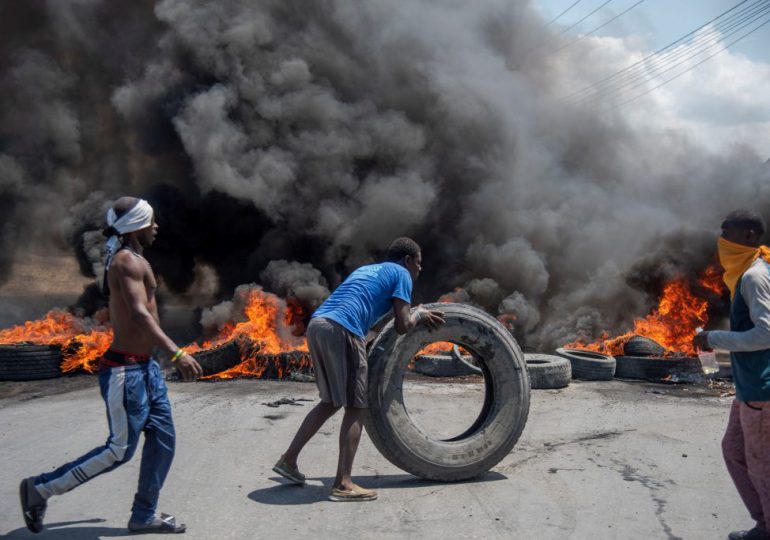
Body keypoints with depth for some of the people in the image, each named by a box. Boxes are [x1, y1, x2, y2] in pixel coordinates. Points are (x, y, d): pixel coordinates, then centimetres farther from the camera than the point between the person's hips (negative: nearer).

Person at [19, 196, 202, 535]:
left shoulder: (130, 260, 14)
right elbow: (139, 314, -30)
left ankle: (143, 516, 18)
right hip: (125, 370, -10)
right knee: (120, 450, -3)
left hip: (145, 366, 10)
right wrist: (176, 354, -38)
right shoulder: (128, 261, -17)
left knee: (162, 440, 9)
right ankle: (40, 488, 10)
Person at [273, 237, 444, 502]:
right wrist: (418, 314, 23)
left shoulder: (367, 269, 32)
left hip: (316, 324, 8)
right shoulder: (401, 274, 9)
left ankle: (289, 459, 23)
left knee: (331, 402, 21)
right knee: (355, 407, -1)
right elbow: (402, 326, 1)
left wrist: (416, 316, 39)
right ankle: (342, 484, -3)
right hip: (341, 331, -8)